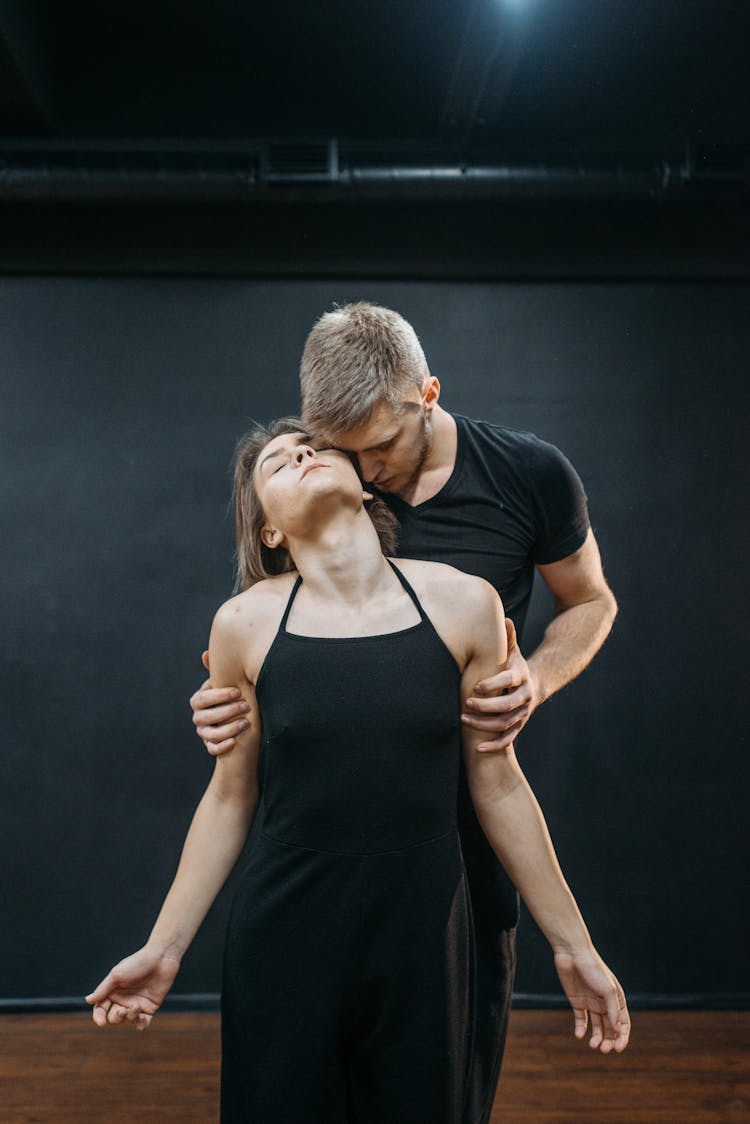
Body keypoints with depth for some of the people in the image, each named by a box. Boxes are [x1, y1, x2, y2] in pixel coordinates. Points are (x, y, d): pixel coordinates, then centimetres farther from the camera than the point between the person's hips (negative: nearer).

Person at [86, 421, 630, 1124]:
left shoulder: (462, 604, -6)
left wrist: (574, 946, 6)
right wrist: (163, 949, 7)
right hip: (286, 935, 0)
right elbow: (229, 799, 3)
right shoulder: (246, 624, -6)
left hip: (422, 933, 1)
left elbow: (498, 787, 1)